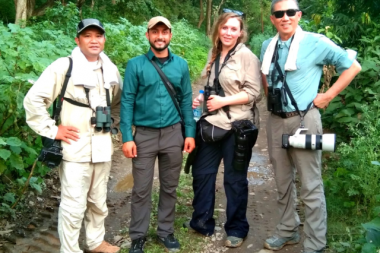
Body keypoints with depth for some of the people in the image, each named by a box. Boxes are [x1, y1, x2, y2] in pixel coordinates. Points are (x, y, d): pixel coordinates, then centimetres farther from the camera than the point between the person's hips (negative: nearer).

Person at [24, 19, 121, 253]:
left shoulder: (110, 69, 8)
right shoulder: (64, 66, -10)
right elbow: (33, 100, -12)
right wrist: (52, 130, -12)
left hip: (102, 147, 6)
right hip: (75, 148, -6)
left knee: (98, 201, 18)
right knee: (73, 206, -1)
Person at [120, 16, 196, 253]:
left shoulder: (181, 64, 4)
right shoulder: (136, 65, -4)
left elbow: (186, 100, 7)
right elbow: (127, 101, -5)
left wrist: (190, 133, 2)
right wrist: (127, 137, -10)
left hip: (173, 134, 2)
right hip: (144, 135, -2)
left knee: (169, 187, 12)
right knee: (141, 189, 5)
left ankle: (166, 230, 28)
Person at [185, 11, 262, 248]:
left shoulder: (247, 56, -10)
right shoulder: (214, 55, 11)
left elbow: (254, 92, -14)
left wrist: (223, 101, -19)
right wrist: (202, 99, 3)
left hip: (237, 126, -7)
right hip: (213, 123, 7)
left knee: (235, 179, 6)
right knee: (202, 173, 12)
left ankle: (237, 229, 23)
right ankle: (202, 222, 29)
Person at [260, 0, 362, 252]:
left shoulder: (315, 42, -8)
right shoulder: (268, 46, 8)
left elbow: (353, 66, -4)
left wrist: (328, 96, -7)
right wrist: (270, 95, 12)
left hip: (303, 119, -5)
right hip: (276, 120, 6)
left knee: (311, 186, 0)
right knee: (283, 182, 16)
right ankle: (288, 231, 33)